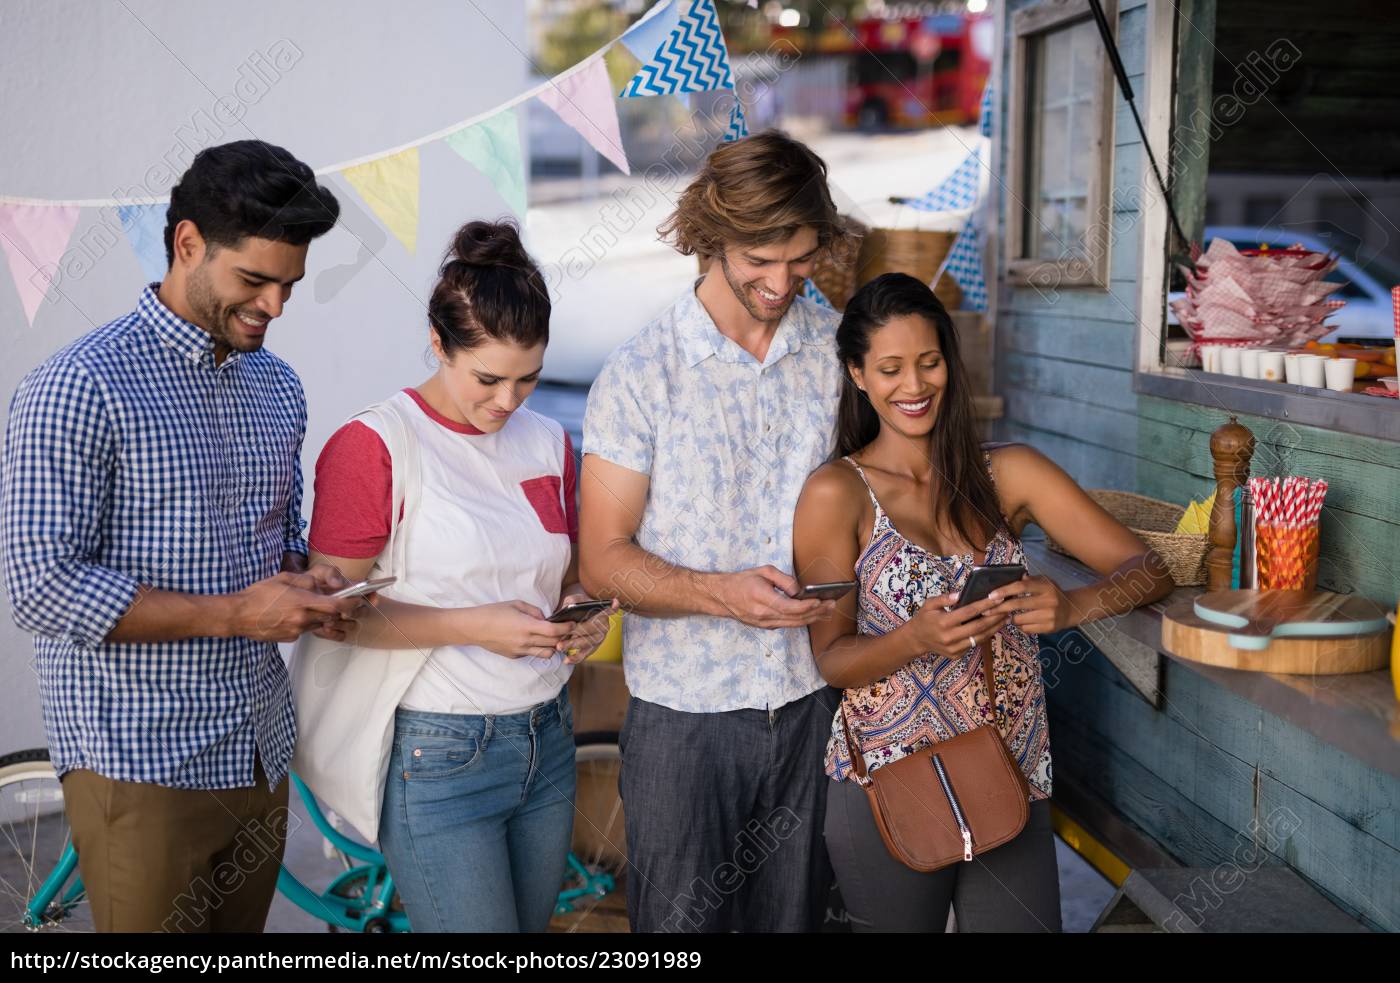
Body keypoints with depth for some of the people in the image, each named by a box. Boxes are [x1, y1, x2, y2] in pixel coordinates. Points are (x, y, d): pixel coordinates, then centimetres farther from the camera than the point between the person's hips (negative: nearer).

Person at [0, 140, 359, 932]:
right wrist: (233, 614, -20)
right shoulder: (83, 386, -13)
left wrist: (301, 586, -4)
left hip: (261, 755, 7)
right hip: (142, 769, -6)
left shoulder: (279, 387, 9)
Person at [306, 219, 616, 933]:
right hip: (438, 756, -6)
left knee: (532, 924, 15)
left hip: (547, 741, 6)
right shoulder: (372, 446, -10)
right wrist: (473, 625, -20)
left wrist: (581, 610, -2)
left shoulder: (547, 442, 9)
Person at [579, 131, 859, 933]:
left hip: (810, 699, 3)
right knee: (680, 921, 7)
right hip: (685, 712, -3)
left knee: (795, 915, 15)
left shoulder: (835, 346, 3)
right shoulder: (640, 375, -8)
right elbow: (604, 559, -8)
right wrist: (724, 593, -24)